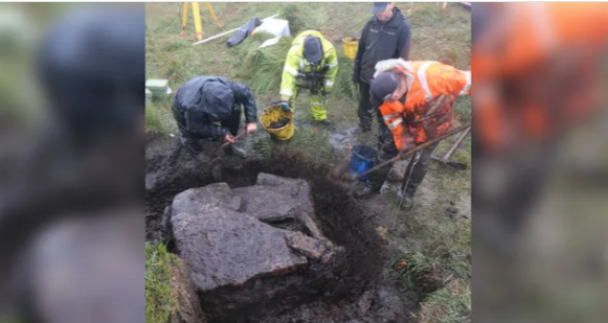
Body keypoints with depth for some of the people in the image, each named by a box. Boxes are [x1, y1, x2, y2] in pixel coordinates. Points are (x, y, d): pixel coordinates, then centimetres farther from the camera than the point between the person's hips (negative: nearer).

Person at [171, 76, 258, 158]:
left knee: (234, 109, -18)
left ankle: (230, 142, 1)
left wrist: (251, 120, -28)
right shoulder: (192, 107, -47)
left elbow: (247, 94, -22)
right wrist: (221, 133, -31)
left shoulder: (226, 86, -39)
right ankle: (188, 137, 23)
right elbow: (196, 127, -27)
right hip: (183, 109, -3)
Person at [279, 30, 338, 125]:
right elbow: (289, 74, -45)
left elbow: (332, 68, -16)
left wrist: (328, 86, -8)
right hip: (300, 73, -2)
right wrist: (285, 98, -50)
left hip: (317, 74, 3)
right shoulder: (295, 52, -43)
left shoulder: (328, 49, -34)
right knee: (291, 93, -3)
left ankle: (320, 116, 39)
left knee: (319, 94, 17)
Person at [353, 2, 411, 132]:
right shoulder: (371, 23, -2)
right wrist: (356, 73, 8)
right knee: (364, 107, 19)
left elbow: (402, 58, -12)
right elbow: (361, 49, 6)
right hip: (366, 77, 4)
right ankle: (364, 129, 41)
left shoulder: (402, 26, -13)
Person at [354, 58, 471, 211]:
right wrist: (402, 140, -13)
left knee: (421, 161, 11)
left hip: (433, 121, -2)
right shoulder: (384, 86, -30)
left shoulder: (432, 74, -44)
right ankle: (373, 185, 29)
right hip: (406, 120, 2)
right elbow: (391, 117, -14)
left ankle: (408, 193, 33)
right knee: (386, 151, 7)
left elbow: (466, 81, -29)